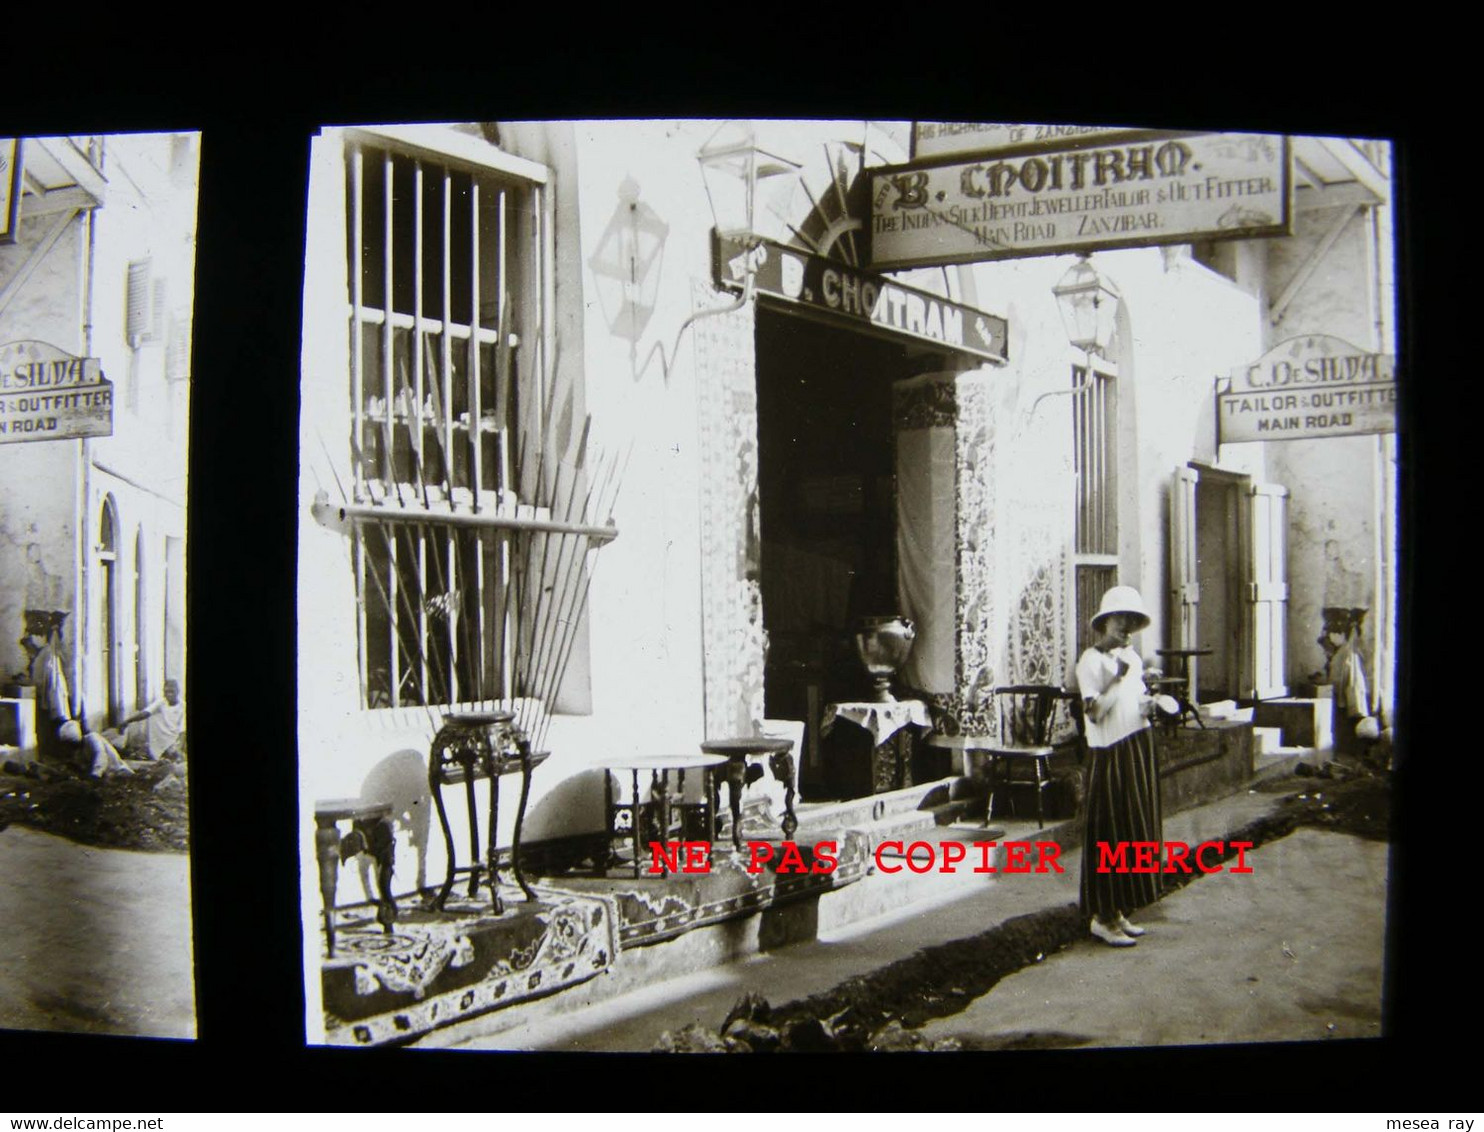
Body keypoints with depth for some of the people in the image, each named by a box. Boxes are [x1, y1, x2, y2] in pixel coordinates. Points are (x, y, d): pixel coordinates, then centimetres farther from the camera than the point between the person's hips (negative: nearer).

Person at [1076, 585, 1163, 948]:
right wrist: (1118, 678, -23)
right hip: (1110, 754, -8)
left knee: (1135, 831, 10)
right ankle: (1103, 918, 4)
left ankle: (1119, 911, 19)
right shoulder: (1091, 660, -10)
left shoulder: (1132, 658, 14)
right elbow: (1094, 712, -19)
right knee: (1109, 834, -4)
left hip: (1138, 751, 8)